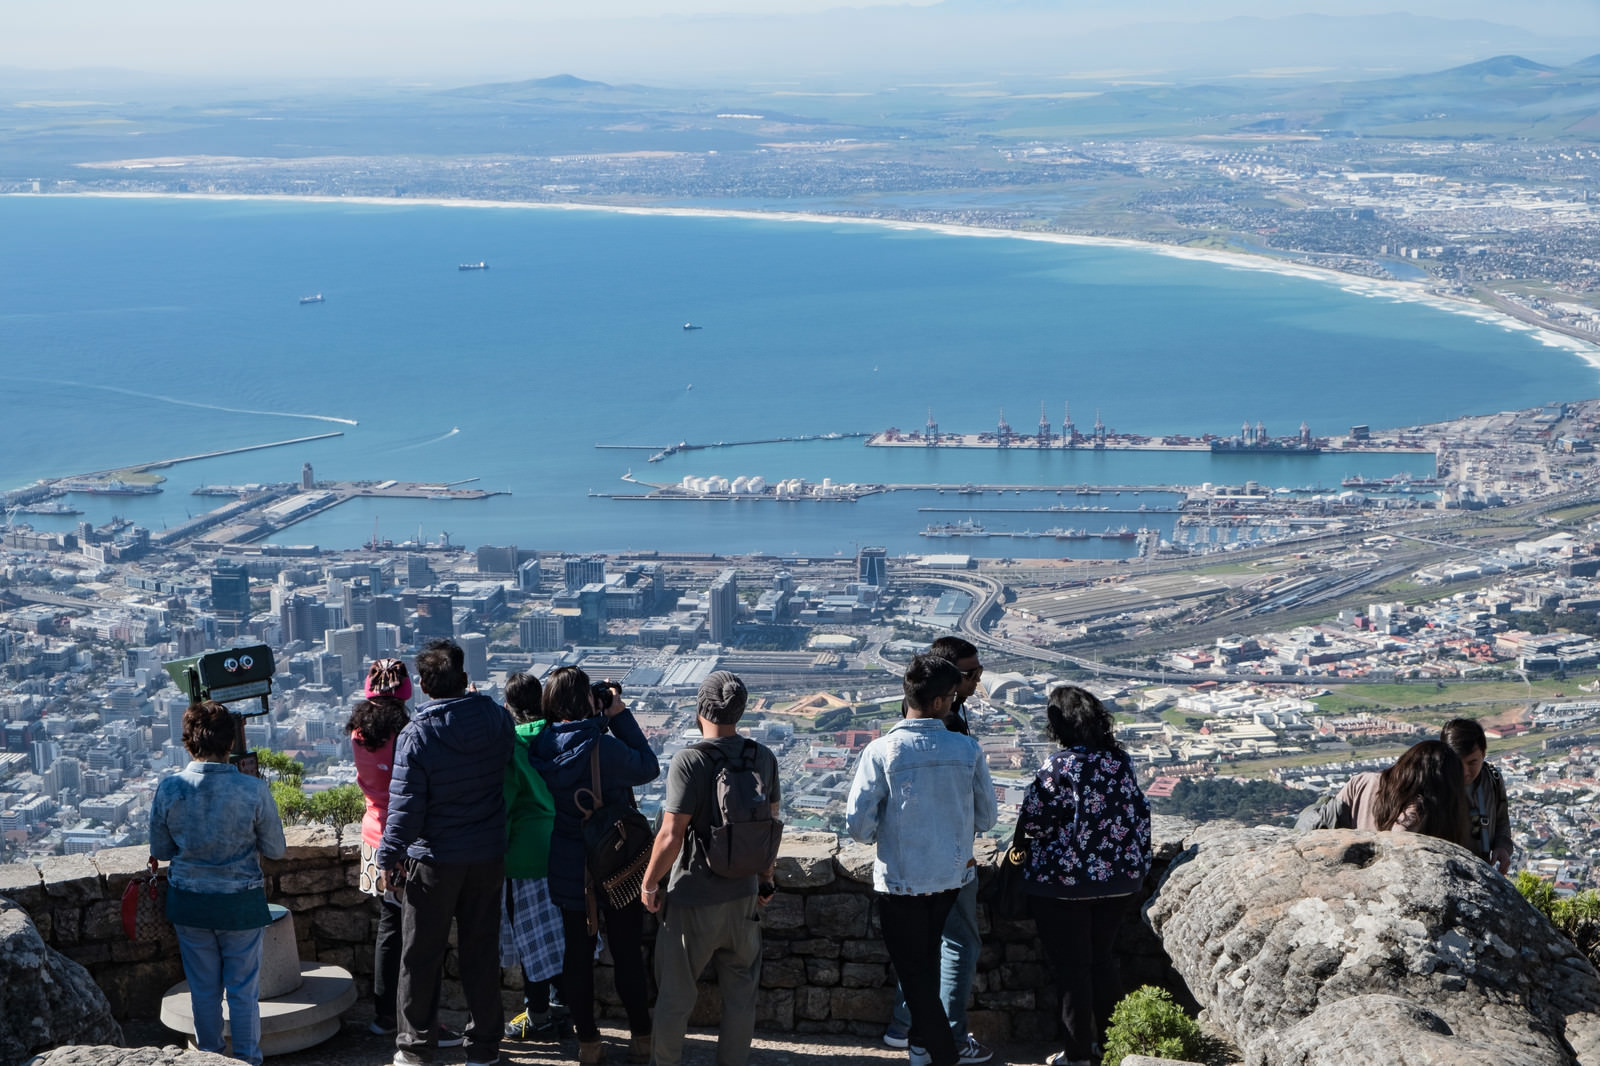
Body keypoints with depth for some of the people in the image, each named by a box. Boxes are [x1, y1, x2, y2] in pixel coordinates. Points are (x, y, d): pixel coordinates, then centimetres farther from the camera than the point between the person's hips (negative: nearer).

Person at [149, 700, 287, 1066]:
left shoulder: (169, 789, -13)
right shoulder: (254, 790, -18)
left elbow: (159, 850, -1)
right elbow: (275, 849, -7)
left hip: (189, 902, 2)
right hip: (241, 902, -2)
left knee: (203, 990, 16)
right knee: (243, 991, 11)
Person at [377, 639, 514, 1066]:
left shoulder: (416, 735, -17)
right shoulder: (496, 719, -6)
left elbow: (405, 805, -15)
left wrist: (389, 857, -5)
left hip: (433, 860, -4)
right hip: (488, 855, 4)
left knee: (420, 955, 8)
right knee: (481, 951, 12)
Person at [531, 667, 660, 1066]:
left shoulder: (542, 748, -7)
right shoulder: (603, 748, -23)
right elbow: (648, 768, -8)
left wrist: (602, 720, 5)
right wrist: (620, 716, -7)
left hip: (567, 872, 4)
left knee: (578, 955, 12)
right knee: (628, 954, 10)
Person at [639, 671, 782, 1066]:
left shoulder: (689, 761, -18)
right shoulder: (764, 759, -1)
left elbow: (671, 836, -19)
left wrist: (649, 884, -6)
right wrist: (765, 878, 20)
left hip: (693, 899, -5)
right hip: (744, 897, 5)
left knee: (674, 995, 10)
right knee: (740, 993, 14)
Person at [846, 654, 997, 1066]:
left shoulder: (883, 751, -16)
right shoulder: (967, 749, -8)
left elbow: (857, 822, -15)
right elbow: (985, 817, 1)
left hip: (900, 880, -4)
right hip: (951, 876, 4)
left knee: (913, 970, 8)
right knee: (928, 962, 24)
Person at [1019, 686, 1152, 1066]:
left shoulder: (1059, 768, -20)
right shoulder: (1120, 761, -2)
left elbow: (1032, 823, -16)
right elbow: (1140, 814, 3)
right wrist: (1136, 860, 14)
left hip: (1064, 882, -6)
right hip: (1120, 878, 6)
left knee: (1071, 967, 5)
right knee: (1103, 958, 20)